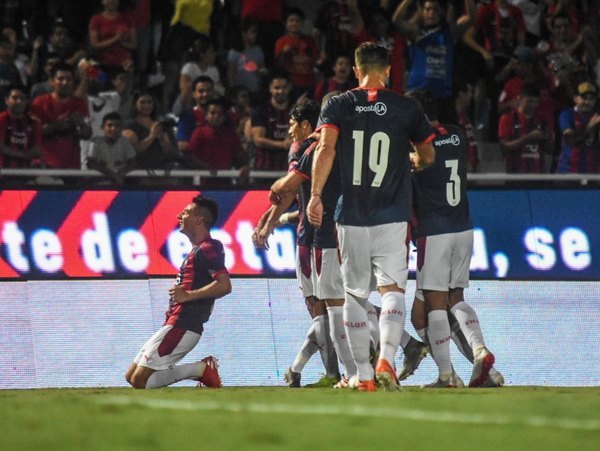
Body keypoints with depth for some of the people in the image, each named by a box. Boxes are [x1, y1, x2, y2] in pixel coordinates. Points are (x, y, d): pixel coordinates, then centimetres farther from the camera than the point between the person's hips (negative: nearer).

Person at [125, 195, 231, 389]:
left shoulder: (207, 249, -11)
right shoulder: (197, 250, 20)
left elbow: (224, 285, -24)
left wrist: (188, 295, -22)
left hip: (182, 327, -11)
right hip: (175, 324, 11)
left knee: (140, 381, -15)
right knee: (131, 377, 12)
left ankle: (201, 369, -9)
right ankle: (201, 369, 5)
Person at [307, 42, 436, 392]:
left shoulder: (337, 106, 4)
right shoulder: (407, 108, 4)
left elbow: (326, 148, -11)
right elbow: (428, 157, 15)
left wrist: (316, 195, -13)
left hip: (351, 218, 1)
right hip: (392, 217, -1)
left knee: (355, 294, 10)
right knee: (393, 288, -4)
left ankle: (364, 374, 11)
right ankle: (387, 360, -26)